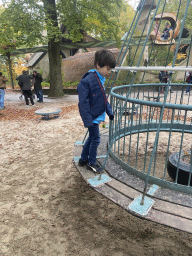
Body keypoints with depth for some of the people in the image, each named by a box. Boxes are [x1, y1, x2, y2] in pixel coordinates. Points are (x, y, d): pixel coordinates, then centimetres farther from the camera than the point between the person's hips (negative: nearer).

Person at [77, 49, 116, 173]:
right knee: (95, 139, 1)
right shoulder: (88, 80, -21)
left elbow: (104, 98, 16)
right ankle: (91, 163, 22)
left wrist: (110, 112, 13)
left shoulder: (101, 79, 7)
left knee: (92, 137, 19)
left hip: (98, 115, 9)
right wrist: (88, 120, -23)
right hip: (92, 117, -9)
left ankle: (83, 159, 36)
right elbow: (83, 102, -22)